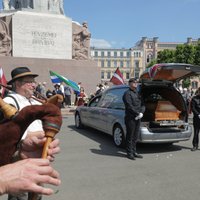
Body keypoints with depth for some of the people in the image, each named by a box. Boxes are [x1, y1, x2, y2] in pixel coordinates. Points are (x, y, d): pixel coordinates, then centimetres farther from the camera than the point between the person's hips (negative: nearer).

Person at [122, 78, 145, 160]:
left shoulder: (137, 93, 18)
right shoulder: (127, 93, -7)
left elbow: (142, 105, 13)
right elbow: (129, 106, -17)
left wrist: (141, 113, -5)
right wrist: (137, 113, -17)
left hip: (137, 118, 8)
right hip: (130, 118, -8)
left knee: (135, 136, 14)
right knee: (130, 136, 0)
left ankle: (134, 152, 24)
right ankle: (129, 153, 8)